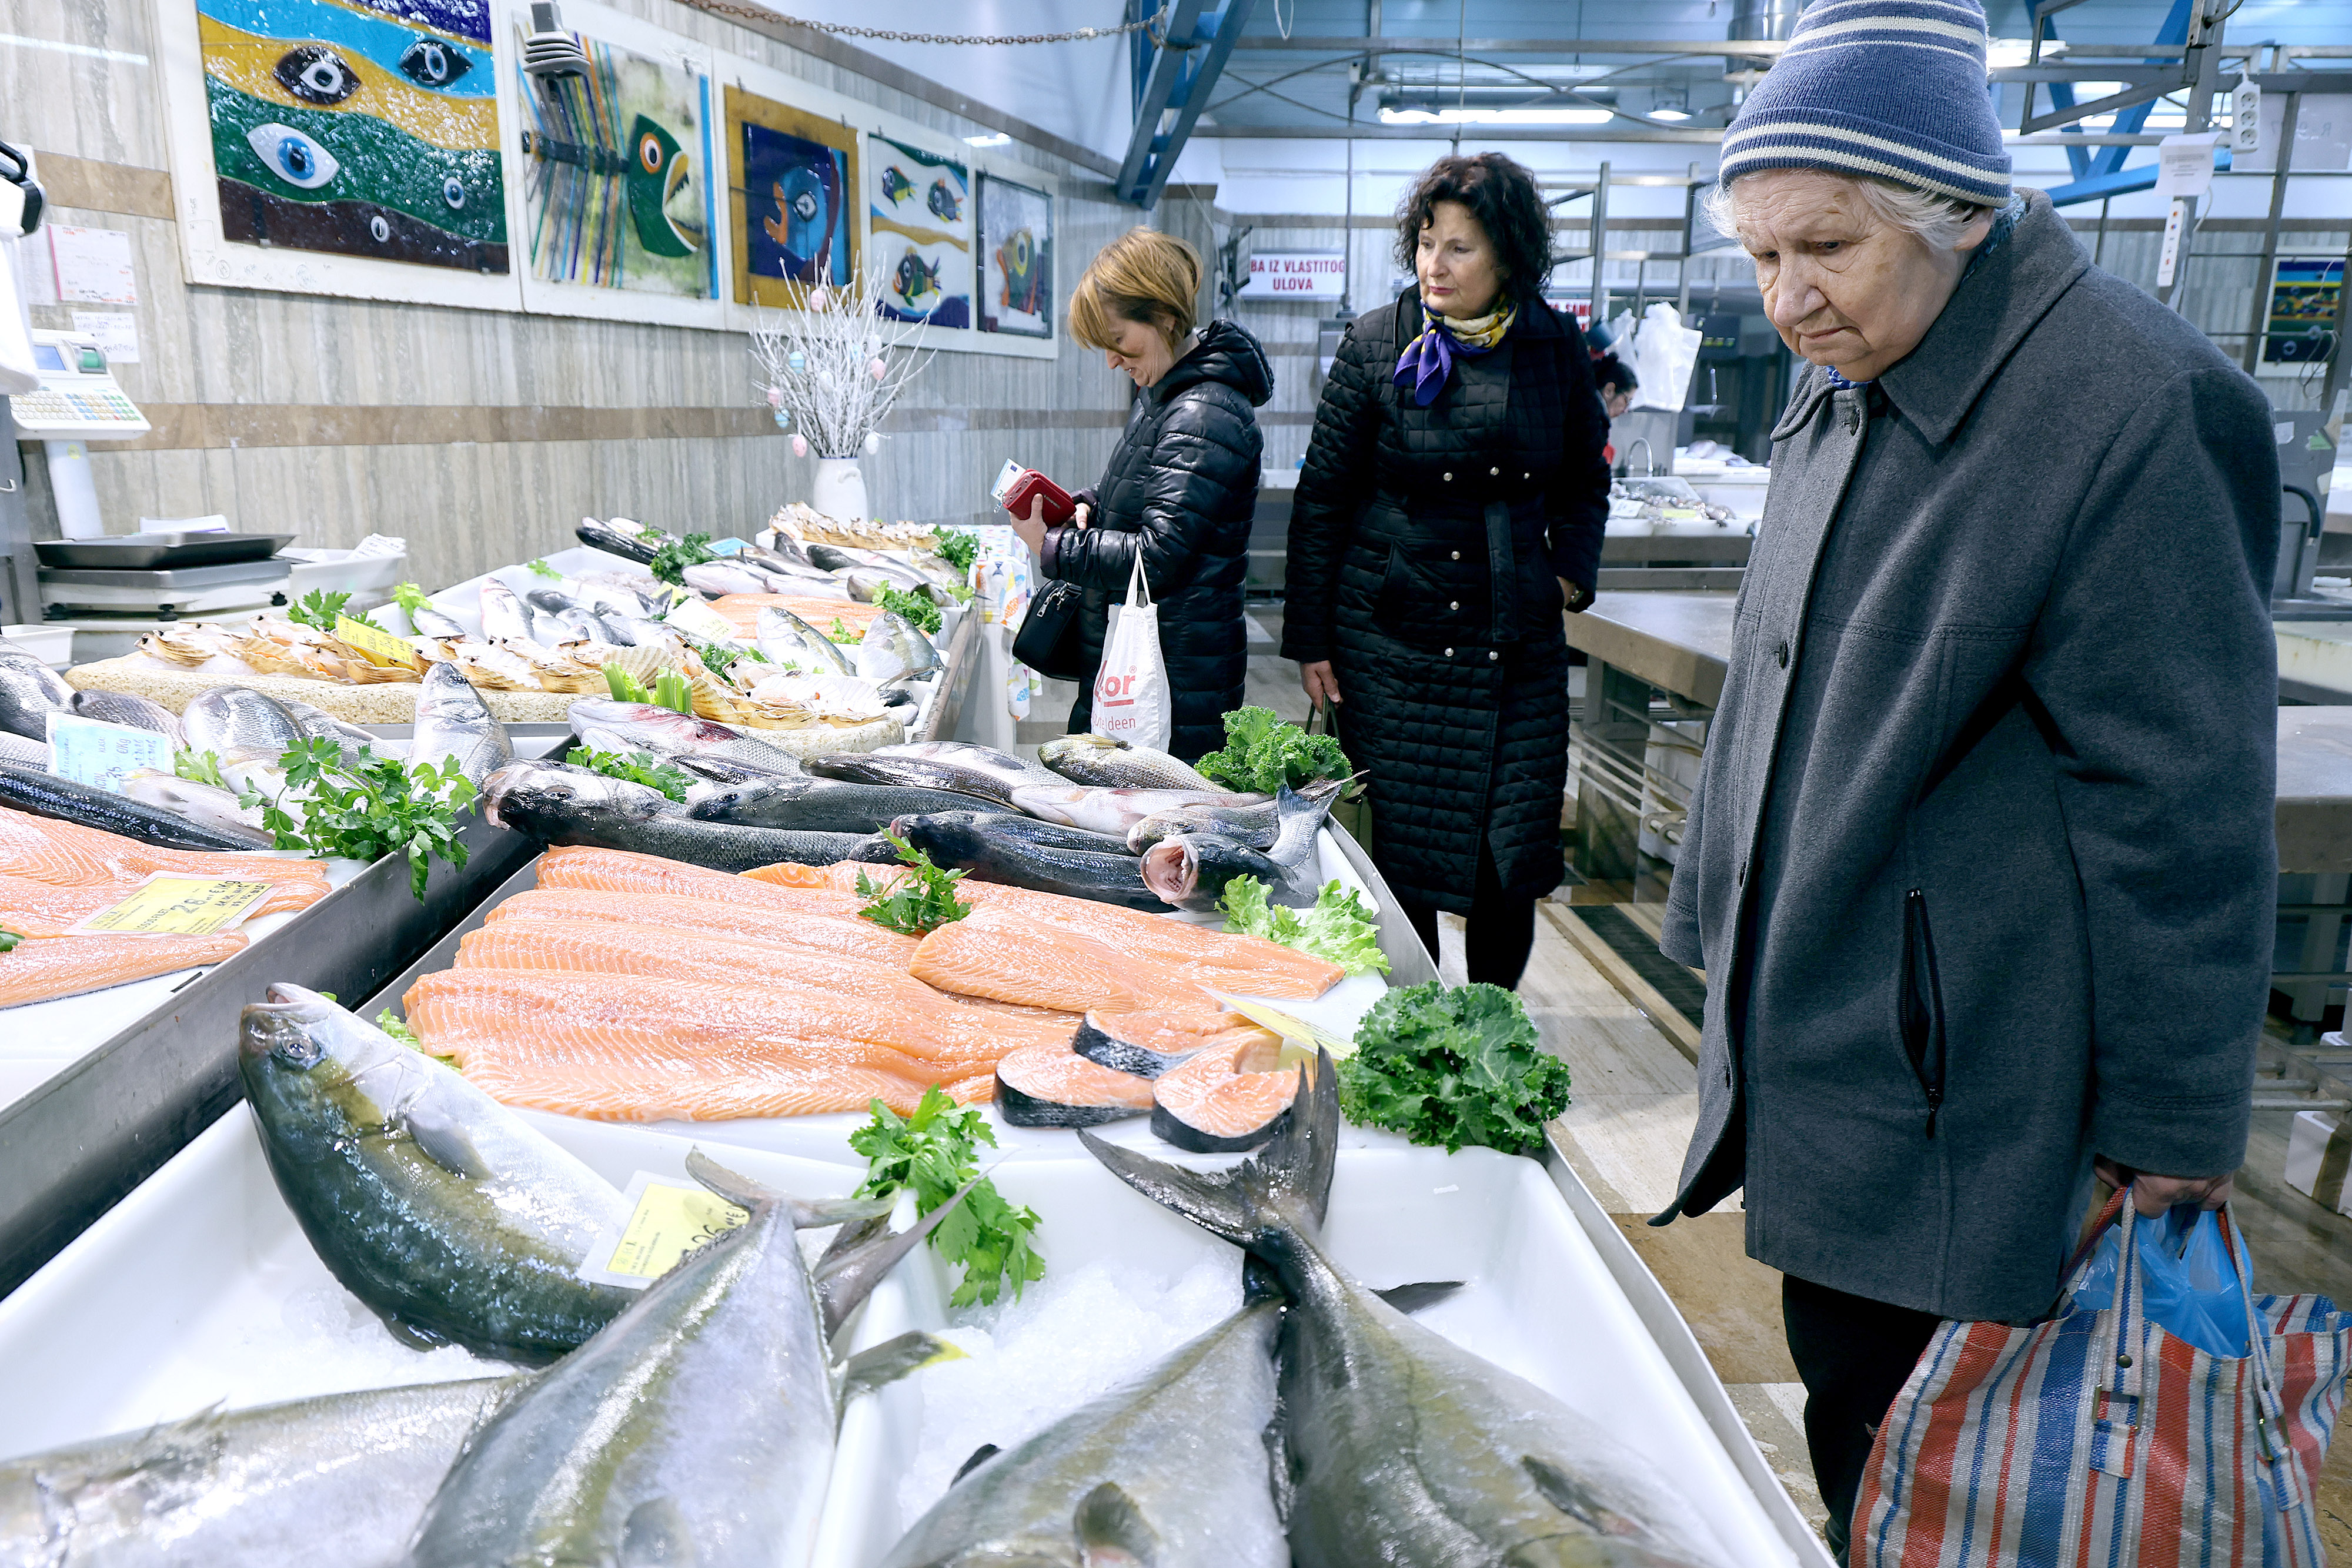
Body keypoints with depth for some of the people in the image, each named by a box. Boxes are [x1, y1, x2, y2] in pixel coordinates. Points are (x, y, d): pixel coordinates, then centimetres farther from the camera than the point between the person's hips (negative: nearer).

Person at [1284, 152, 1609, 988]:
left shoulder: (1555, 345, 5)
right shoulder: (1378, 342, -2)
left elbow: (1584, 481, 20)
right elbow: (1321, 497, 1)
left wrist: (1569, 571, 3)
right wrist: (1310, 639, -1)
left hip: (1518, 644, 2)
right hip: (1392, 639, -2)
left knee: (1514, 859, 2)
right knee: (1398, 854, 3)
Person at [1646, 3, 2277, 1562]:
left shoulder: (2134, 406, -16)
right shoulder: (1842, 393, 8)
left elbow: (2180, 804, -15)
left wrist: (2173, 1123, -9)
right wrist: (1721, 928, 20)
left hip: (1952, 1084, -7)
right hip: (1808, 1021, 8)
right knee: (1843, 1395, 19)